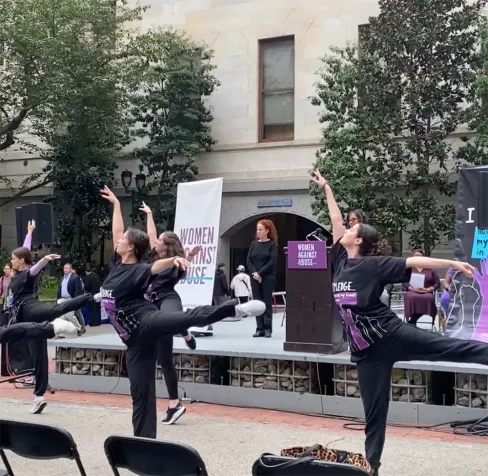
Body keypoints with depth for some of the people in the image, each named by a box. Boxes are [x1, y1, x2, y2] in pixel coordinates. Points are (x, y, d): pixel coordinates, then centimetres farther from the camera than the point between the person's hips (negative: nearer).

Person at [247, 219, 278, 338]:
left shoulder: (273, 244, -2)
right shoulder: (254, 244, 10)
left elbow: (272, 262, -10)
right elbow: (249, 260, 5)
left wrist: (260, 273, -15)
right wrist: (254, 273, -11)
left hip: (268, 277, -4)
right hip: (255, 278, 4)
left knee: (267, 303, -2)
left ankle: (268, 329, 1)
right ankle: (259, 328, 5)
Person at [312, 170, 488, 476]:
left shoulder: (373, 265, -6)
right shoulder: (341, 261, 9)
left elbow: (414, 262, -11)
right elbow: (336, 221, 16)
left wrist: (454, 263, -16)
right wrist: (326, 188, 22)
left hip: (390, 335, -5)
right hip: (366, 348, 5)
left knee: (450, 347, -11)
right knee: (374, 410, 11)